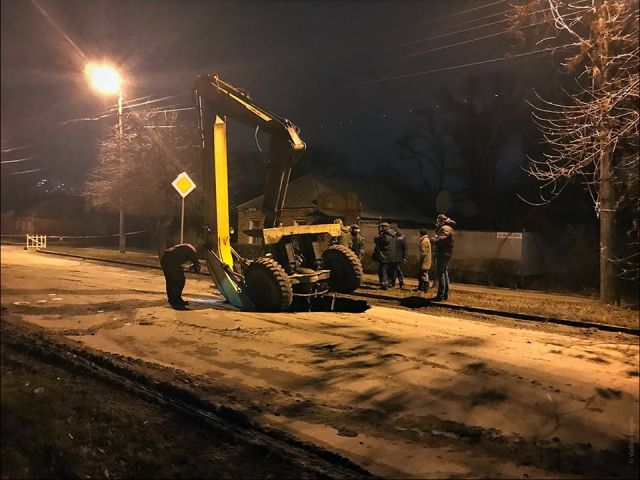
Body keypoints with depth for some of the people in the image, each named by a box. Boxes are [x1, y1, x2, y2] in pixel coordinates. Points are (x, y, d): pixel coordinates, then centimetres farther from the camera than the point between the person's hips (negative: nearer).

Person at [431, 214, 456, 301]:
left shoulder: (445, 228, -13)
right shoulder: (449, 228, 19)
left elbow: (441, 240, -26)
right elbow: (437, 232, 28)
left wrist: (433, 240, -11)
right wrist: (437, 227, 13)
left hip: (442, 254, -11)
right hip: (447, 254, 11)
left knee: (440, 274, -10)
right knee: (445, 273, 16)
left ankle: (440, 295, -11)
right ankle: (445, 294, 22)